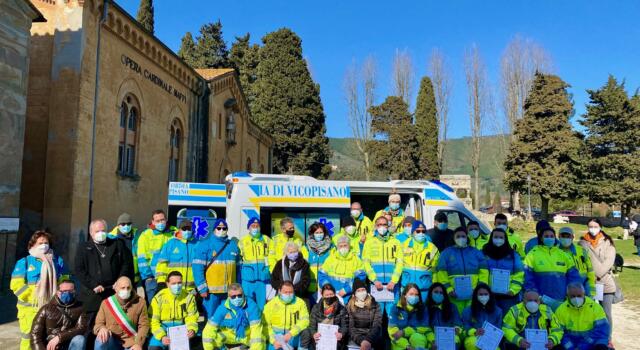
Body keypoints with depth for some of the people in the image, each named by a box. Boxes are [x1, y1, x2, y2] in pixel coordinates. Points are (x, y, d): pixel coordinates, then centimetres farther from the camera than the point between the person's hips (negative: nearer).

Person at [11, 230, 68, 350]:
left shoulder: (58, 260, 13)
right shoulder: (24, 262, 5)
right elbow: (17, 285, -4)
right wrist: (33, 296, -14)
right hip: (30, 308, -2)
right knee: (30, 338, -7)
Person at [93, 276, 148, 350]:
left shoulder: (140, 302, 2)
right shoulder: (106, 303, 4)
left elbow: (144, 325, 1)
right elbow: (98, 324, 5)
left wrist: (138, 343, -13)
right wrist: (102, 328, -20)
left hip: (130, 344, -1)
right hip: (111, 341, 1)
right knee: (101, 338, -29)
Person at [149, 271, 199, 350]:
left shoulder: (188, 297, -3)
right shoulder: (159, 298, -8)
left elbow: (191, 319, -1)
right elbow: (154, 321, -8)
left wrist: (192, 330, -23)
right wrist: (162, 336, -24)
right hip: (163, 329, 0)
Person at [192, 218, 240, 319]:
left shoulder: (233, 245, 11)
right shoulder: (205, 245, -3)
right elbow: (198, 267, -8)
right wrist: (202, 288, -13)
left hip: (230, 291, 4)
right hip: (211, 291, -4)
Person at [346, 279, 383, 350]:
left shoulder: (375, 305, 8)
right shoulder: (349, 307, 7)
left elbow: (377, 326, 0)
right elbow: (351, 327, 0)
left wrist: (367, 340, -18)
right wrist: (362, 340, -18)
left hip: (372, 336, 0)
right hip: (357, 336, 0)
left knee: (366, 344, -29)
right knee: (365, 343, -28)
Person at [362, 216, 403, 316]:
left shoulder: (396, 242, 10)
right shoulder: (369, 243, 9)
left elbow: (399, 263, 4)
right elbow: (366, 263, 2)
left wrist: (393, 281, -8)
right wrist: (374, 280, -10)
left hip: (392, 284, 1)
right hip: (376, 283, 0)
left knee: (392, 312, 0)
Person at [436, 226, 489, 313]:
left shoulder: (476, 252, 14)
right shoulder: (447, 253, 8)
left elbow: (483, 271, 8)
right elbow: (441, 273, 1)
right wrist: (448, 288, -10)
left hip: (474, 295, 2)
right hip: (455, 296, -1)